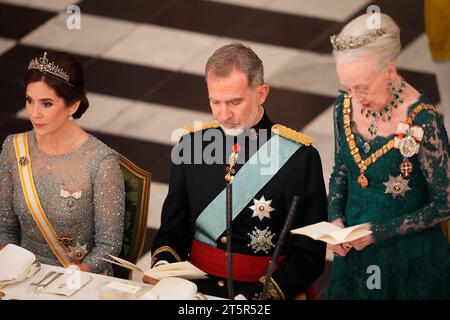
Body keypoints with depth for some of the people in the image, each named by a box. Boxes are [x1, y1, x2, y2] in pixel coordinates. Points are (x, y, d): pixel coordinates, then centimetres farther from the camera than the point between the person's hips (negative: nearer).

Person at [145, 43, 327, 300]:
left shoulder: (300, 158, -6)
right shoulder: (192, 143, 7)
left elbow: (309, 256, -4)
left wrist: (261, 296, -18)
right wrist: (161, 267, -6)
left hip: (263, 291, -3)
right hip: (197, 286, 3)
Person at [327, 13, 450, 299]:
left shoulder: (422, 122, -24)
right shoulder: (345, 107, -6)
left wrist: (381, 230, -20)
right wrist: (335, 218, -6)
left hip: (410, 260, -5)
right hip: (354, 251, 5)